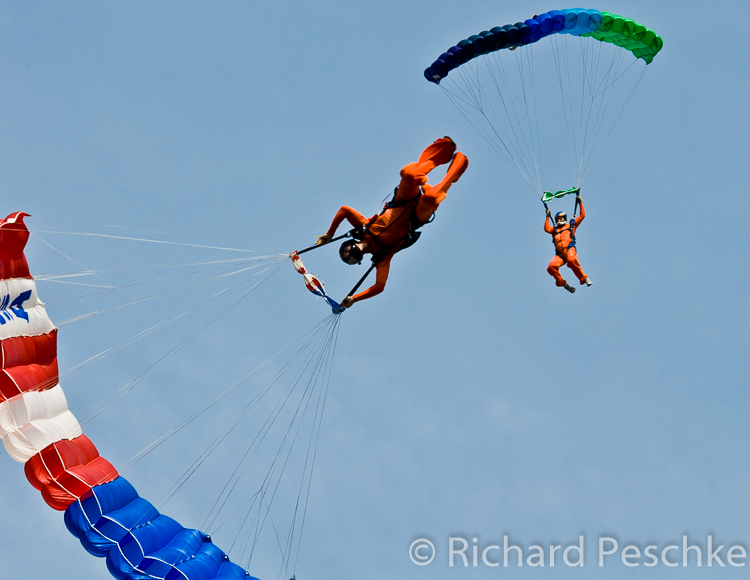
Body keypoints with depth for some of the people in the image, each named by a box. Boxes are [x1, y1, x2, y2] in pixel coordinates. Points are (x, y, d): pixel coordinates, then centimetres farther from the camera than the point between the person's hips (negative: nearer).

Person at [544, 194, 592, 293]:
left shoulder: (571, 225, 23)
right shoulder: (554, 229, 28)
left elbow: (582, 216, 20)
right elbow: (547, 229, 9)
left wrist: (580, 203, 17)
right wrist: (547, 217, 11)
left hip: (570, 249, -3)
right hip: (559, 253, 3)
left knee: (572, 260, -39)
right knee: (551, 266, -26)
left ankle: (584, 278, -23)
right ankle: (562, 283, -8)